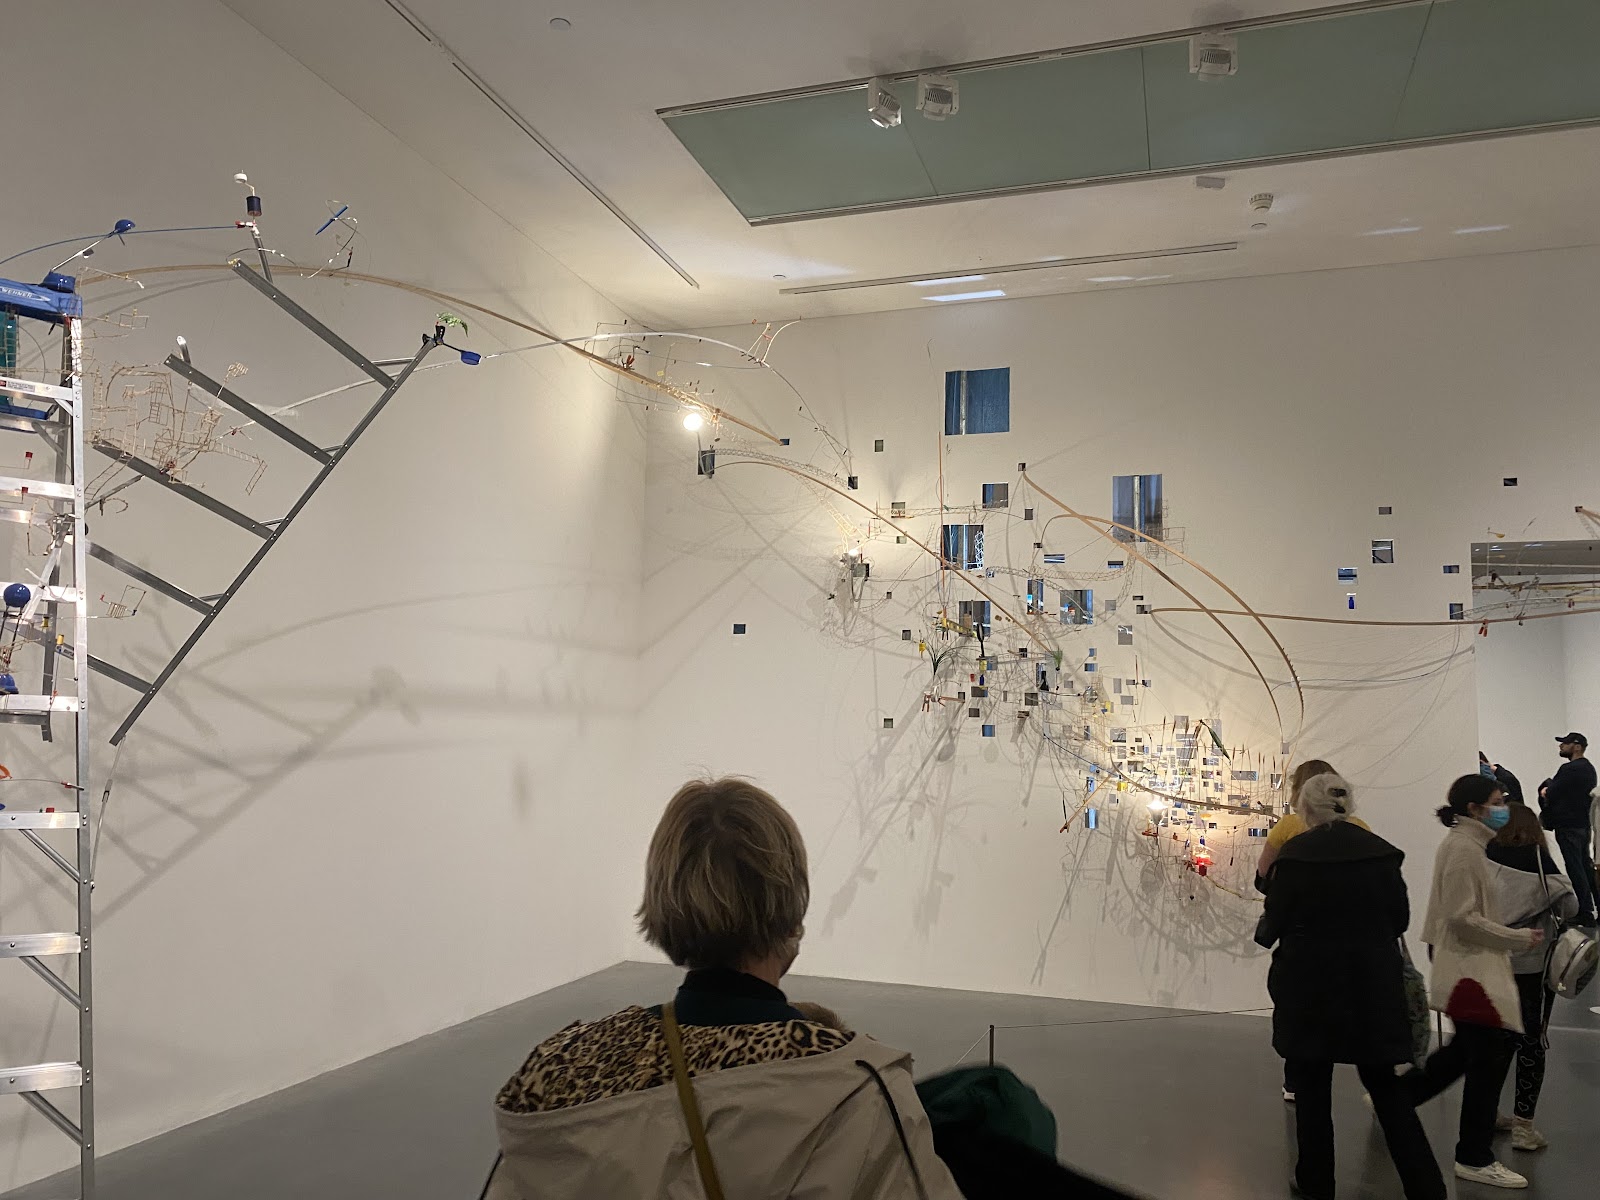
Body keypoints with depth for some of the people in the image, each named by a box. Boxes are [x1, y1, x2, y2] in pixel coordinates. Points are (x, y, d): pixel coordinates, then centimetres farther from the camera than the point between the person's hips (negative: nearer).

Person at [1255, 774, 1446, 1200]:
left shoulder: (1296, 853, -12)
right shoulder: (1381, 851, -1)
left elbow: (1274, 922, -8)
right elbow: (1400, 918, 6)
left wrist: (1263, 932, 15)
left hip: (1309, 988, -3)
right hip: (1373, 988, 3)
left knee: (1312, 1088, 12)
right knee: (1386, 1086, 16)